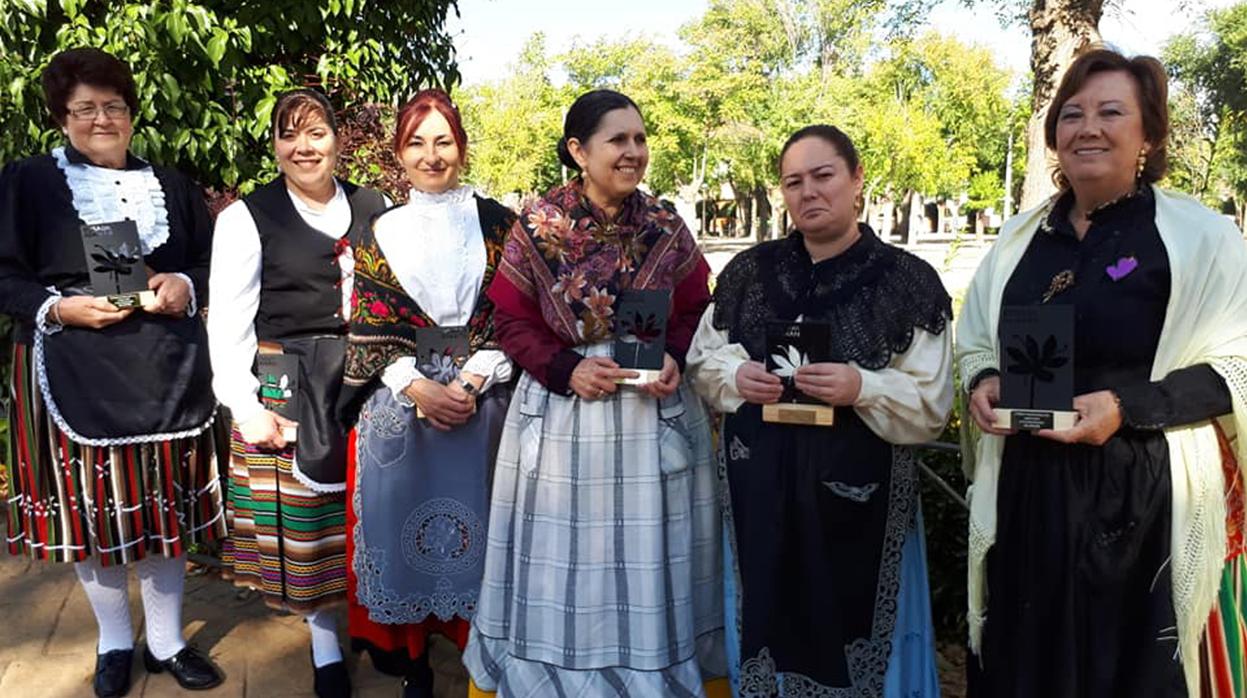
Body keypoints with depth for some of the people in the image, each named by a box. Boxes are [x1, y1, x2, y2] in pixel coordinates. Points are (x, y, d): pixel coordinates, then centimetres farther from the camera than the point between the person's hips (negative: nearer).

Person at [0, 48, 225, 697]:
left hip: (163, 371, 2)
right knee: (88, 502, 6)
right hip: (74, 370, -2)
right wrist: (59, 307, -17)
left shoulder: (171, 185, 12)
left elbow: (213, 265, 15)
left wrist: (187, 286, -6)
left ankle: (166, 641, 22)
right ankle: (114, 641, 26)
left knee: (163, 503, 6)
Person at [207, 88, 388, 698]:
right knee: (303, 523, 5)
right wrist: (247, 409, -10)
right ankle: (326, 643, 23)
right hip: (285, 393, -2)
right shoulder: (247, 217, -2)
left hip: (364, 389, 2)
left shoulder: (372, 208, 7)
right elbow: (227, 325, -4)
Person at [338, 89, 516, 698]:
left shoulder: (497, 224, 4)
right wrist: (419, 388, -12)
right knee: (405, 518, 5)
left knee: (475, 521, 5)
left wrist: (472, 383, -13)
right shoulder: (379, 234, 8)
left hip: (482, 398, -1)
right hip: (400, 403, 1)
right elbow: (371, 331, 2)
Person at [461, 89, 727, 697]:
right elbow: (512, 321, -2)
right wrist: (568, 370, -15)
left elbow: (694, 311, 7)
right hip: (562, 414, -1)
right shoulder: (537, 226, -7)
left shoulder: (666, 226, -1)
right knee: (567, 556, 11)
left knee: (648, 557, 12)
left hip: (657, 411, 2)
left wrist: (673, 359, -12)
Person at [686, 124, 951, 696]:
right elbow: (703, 361, 10)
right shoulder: (750, 270, 3)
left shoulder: (907, 281, -7)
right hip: (760, 488, 3)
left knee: (846, 623, 11)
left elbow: (929, 406, -8)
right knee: (768, 622, 17)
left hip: (855, 494, -3)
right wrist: (737, 377, -11)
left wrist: (861, 387, -24)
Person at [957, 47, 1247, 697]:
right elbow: (975, 345, 17)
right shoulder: (1019, 238, 9)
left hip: (1144, 500, -4)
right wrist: (983, 384, -5)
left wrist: (1127, 406, -20)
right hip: (1028, 493, 4)